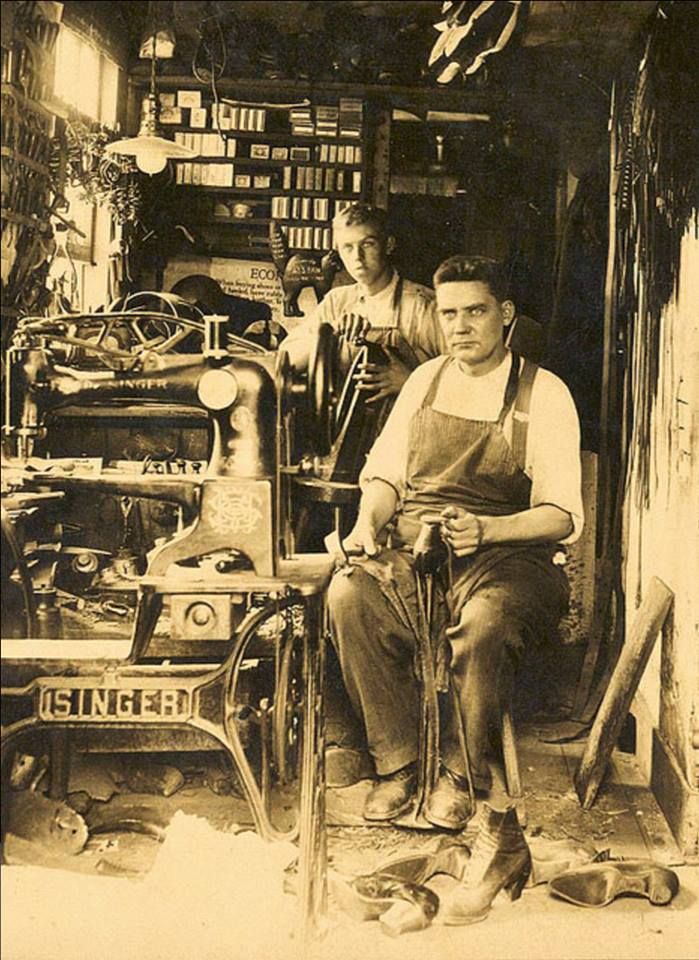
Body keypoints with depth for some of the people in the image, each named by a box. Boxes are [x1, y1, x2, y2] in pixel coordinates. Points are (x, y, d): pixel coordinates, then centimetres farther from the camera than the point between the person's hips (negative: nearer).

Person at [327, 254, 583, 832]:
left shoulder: (545, 395, 1)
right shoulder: (425, 380, 15)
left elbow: (563, 515, -6)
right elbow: (384, 474, 16)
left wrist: (485, 530, -23)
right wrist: (368, 522, -6)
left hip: (507, 554, -3)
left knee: (486, 621, -36)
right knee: (349, 595, -27)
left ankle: (461, 773, -11)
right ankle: (397, 764, -13)